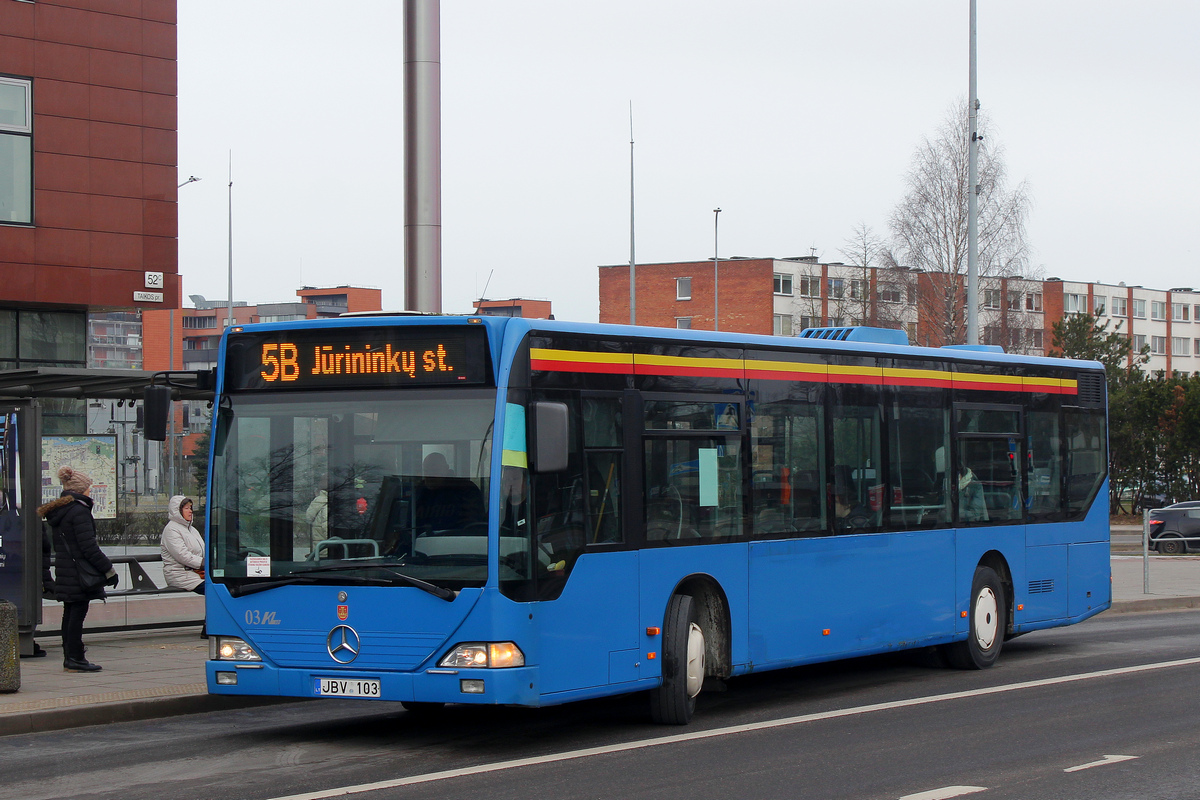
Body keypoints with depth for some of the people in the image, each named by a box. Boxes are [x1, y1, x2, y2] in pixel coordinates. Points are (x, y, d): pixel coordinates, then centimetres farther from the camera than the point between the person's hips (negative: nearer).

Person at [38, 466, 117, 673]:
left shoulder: (58, 511, 13)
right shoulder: (79, 511, -16)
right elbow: (88, 547, -19)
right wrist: (108, 570, -14)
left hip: (64, 570, 9)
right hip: (79, 572, -9)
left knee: (70, 613, 13)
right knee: (78, 612, -6)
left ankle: (69, 658, 16)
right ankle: (75, 659, -5)